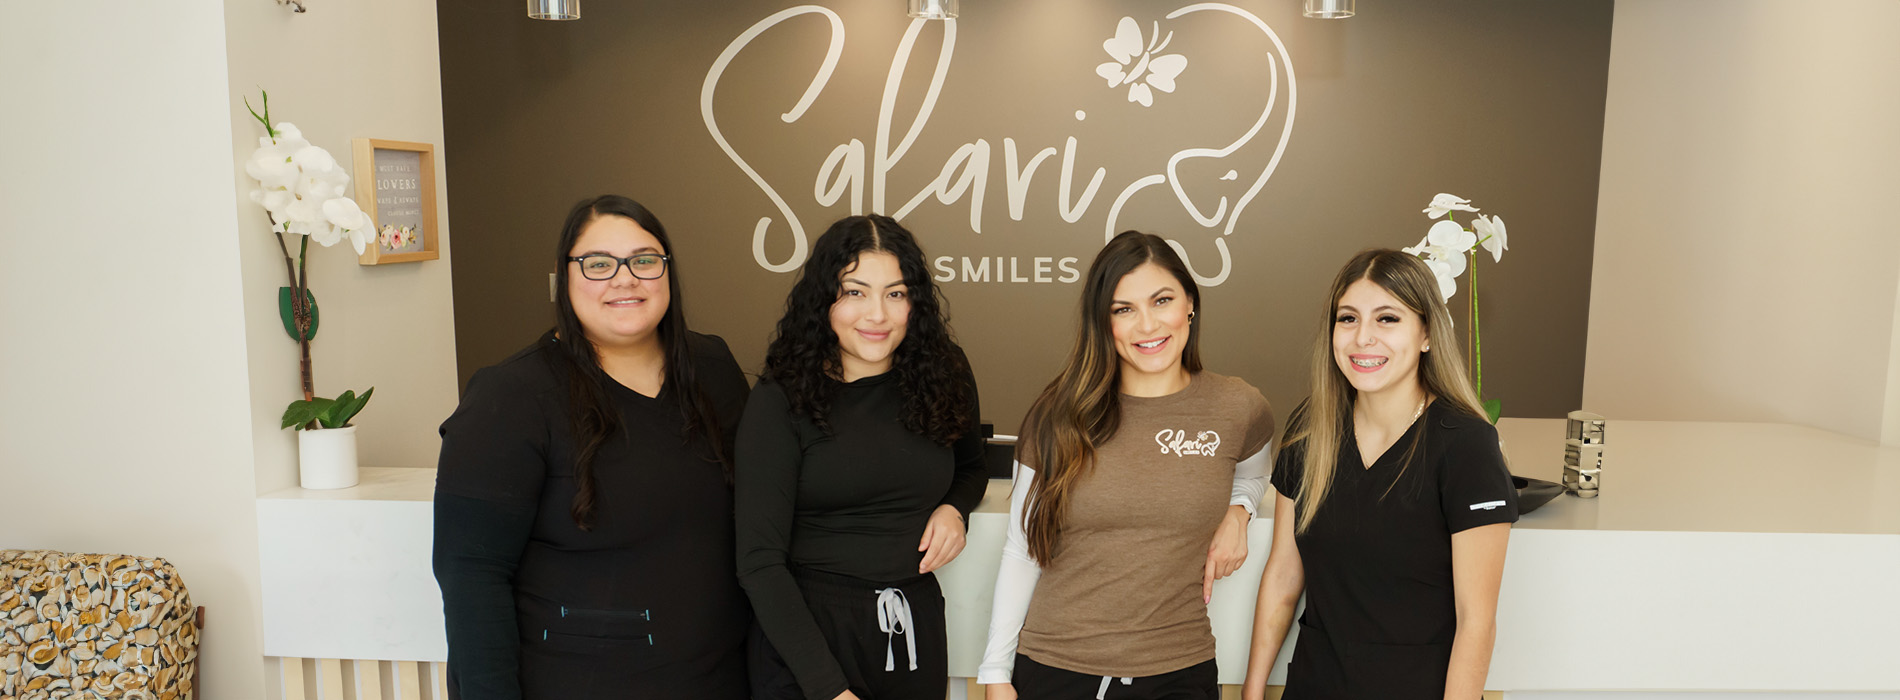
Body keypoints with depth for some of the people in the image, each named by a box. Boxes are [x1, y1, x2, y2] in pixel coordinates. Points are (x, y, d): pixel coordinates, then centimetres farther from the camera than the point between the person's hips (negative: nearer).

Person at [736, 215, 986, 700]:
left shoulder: (943, 380, 0)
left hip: (916, 628, 4)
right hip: (805, 630, -4)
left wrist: (954, 508, -2)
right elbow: (760, 563, -14)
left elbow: (971, 468, 21)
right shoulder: (781, 401, -11)